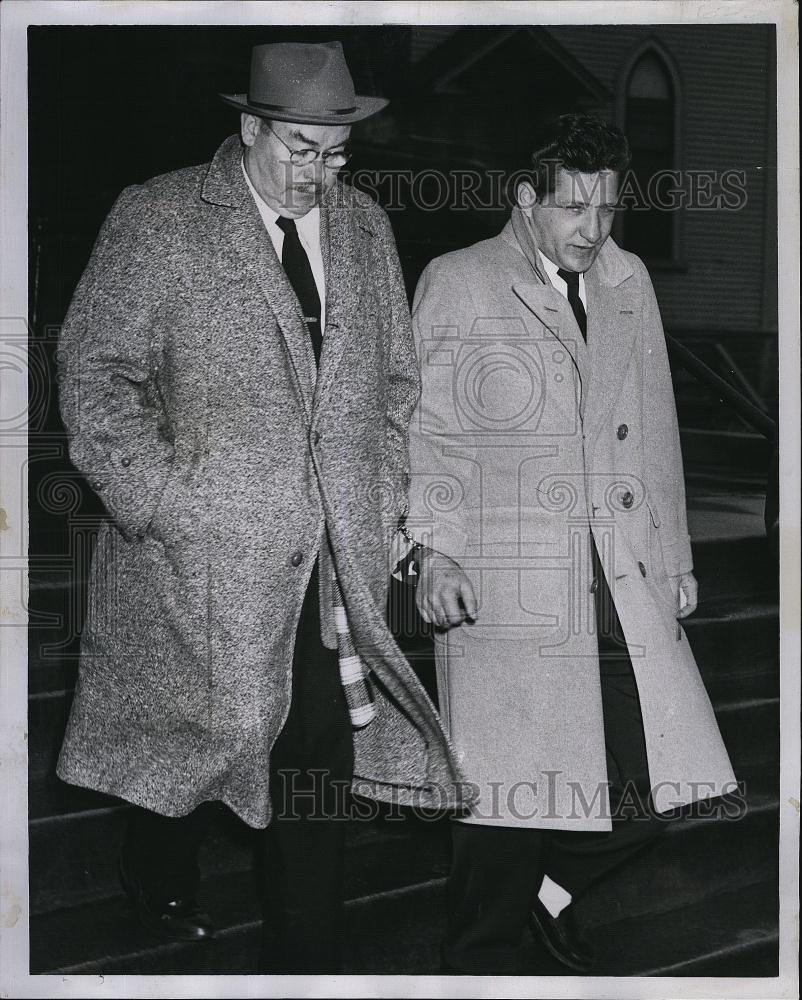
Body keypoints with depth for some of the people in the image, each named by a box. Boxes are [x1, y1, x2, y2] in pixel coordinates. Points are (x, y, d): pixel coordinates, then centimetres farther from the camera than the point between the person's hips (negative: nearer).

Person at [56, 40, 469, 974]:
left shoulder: (364, 225, 11)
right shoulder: (156, 221, -4)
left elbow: (393, 381, 18)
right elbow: (95, 373, -5)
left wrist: (384, 504, 9)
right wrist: (160, 501, -12)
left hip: (339, 555, 4)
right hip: (206, 552, -4)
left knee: (322, 754, 4)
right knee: (215, 729, 7)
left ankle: (307, 960, 17)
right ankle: (156, 867, 39)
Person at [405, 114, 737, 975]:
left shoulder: (629, 282, 17)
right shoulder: (456, 284, 3)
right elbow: (423, 432, 1)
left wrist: (675, 556, 20)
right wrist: (433, 548, -11)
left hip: (627, 587, 5)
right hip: (504, 590, -5)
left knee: (656, 784, 1)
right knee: (510, 800, -2)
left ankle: (548, 885, 29)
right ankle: (482, 964, 21)